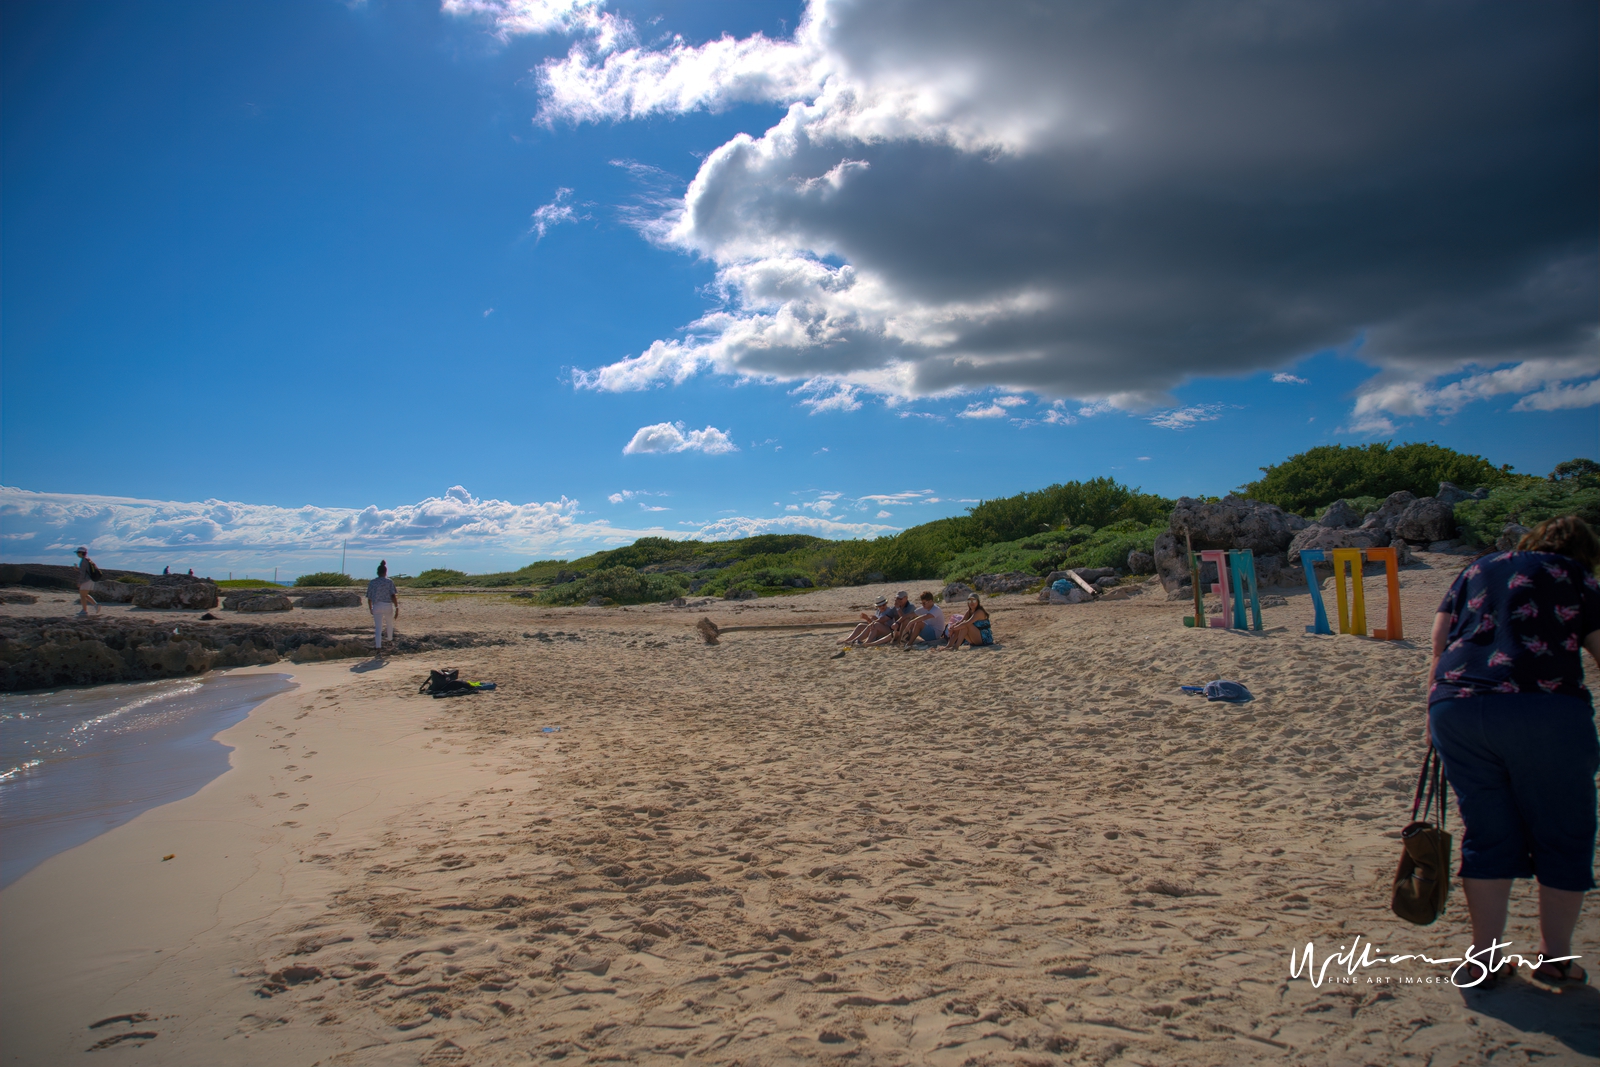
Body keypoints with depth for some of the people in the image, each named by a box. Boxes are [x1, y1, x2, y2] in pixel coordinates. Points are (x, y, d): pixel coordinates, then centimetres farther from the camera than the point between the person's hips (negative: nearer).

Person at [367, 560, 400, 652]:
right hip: (388, 606, -1)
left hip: (376, 607, 1)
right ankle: (390, 640, 46)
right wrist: (397, 608, -11)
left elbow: (369, 598, 7)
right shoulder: (389, 582, -4)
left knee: (378, 628, 0)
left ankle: (378, 647, -11)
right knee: (390, 624, 24)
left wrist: (370, 609, 21)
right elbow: (393, 596, -13)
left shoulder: (372, 582, 4)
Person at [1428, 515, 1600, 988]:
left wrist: (1434, 712, 21)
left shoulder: (1477, 568, 23)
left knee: (1487, 834, 15)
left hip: (1455, 705, 4)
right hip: (1543, 708, -3)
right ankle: (1554, 957, 25)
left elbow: (1439, 647, 17)